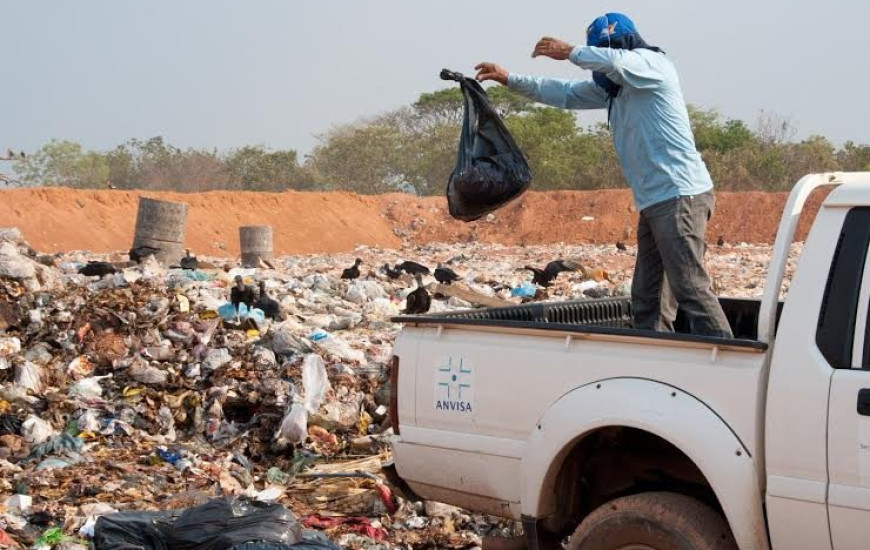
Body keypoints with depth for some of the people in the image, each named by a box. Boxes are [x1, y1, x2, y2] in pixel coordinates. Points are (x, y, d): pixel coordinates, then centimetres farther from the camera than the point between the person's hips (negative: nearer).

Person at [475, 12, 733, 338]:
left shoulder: (653, 63, -4)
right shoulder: (613, 87, 20)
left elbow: (614, 60, -25)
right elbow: (565, 94, 27)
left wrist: (570, 52, -10)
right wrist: (510, 79, 22)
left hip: (680, 196, -9)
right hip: (654, 202, 9)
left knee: (692, 290, -15)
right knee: (647, 300, 6)